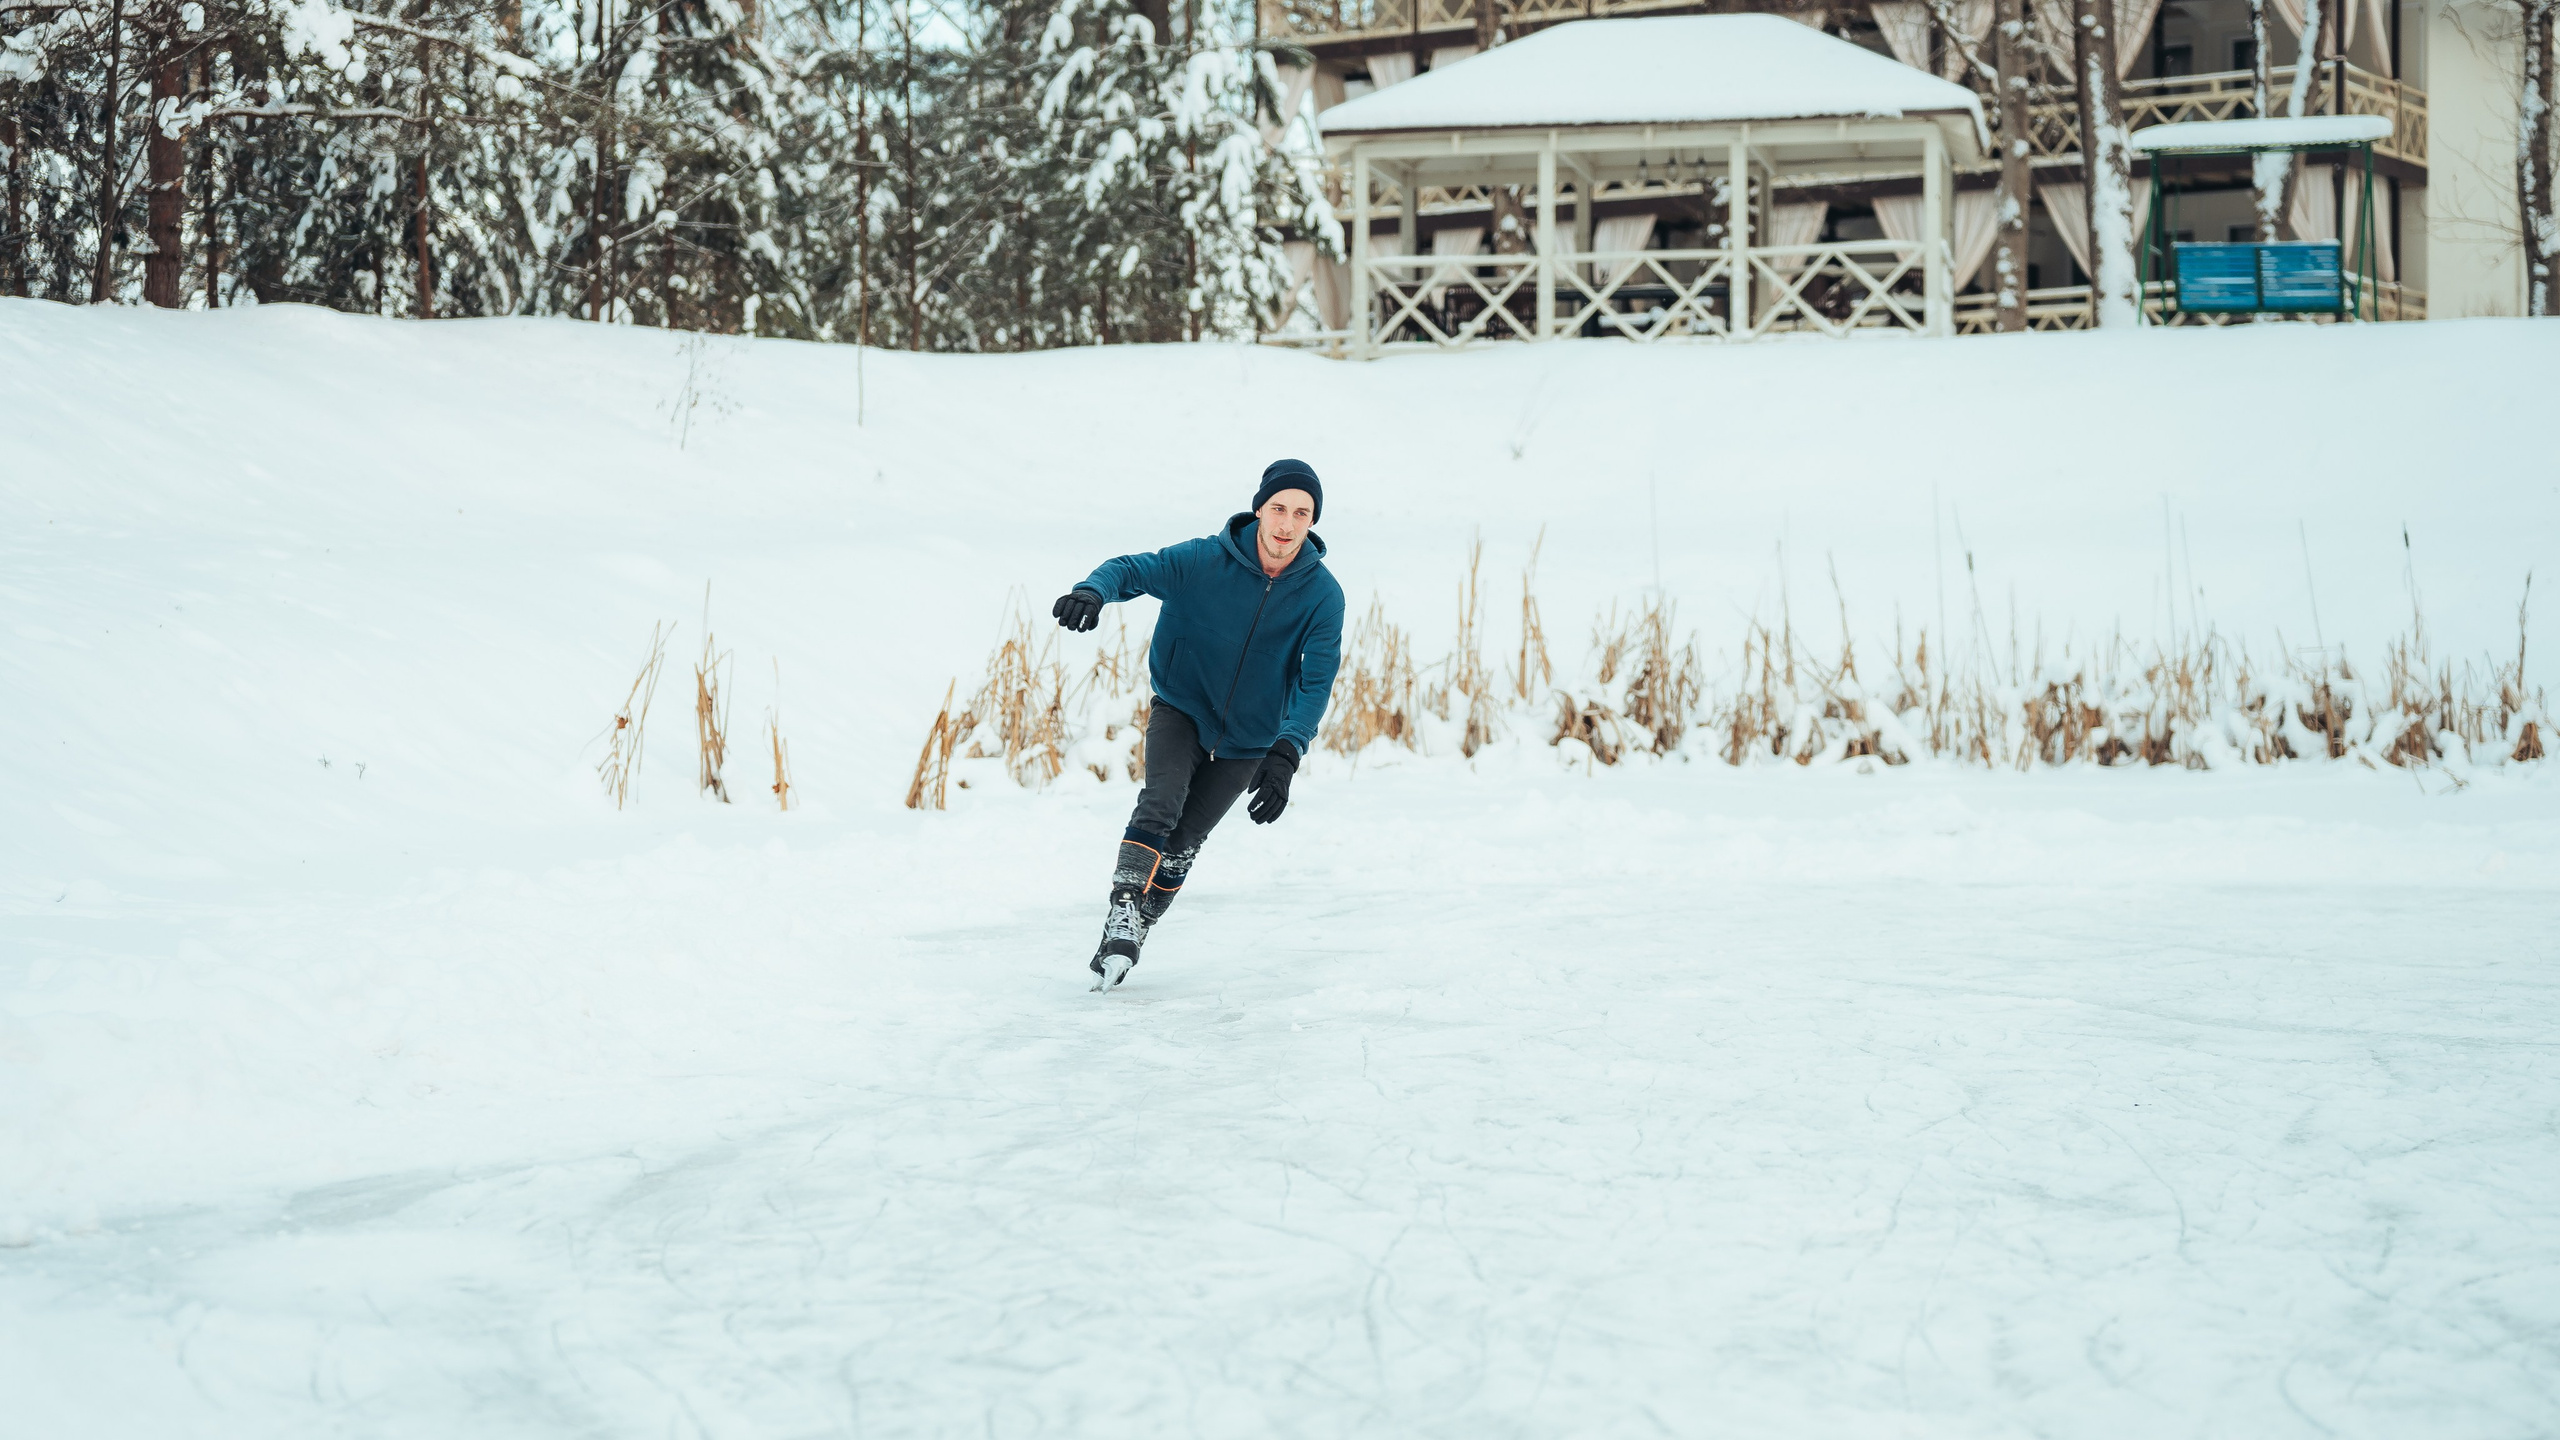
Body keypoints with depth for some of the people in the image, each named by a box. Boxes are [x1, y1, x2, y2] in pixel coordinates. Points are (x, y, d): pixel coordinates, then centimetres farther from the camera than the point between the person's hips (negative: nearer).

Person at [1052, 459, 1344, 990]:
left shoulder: (1323, 595, -14)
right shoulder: (1205, 561, -18)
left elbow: (1315, 681, -18)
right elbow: (1135, 568, -23)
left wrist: (1286, 754, -32)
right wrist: (1094, 590, -47)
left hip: (1247, 742, 1)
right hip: (1181, 711, -1)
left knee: (1182, 842, 2)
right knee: (1161, 801, -26)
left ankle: (1133, 934, 18)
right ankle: (1121, 912, -24)